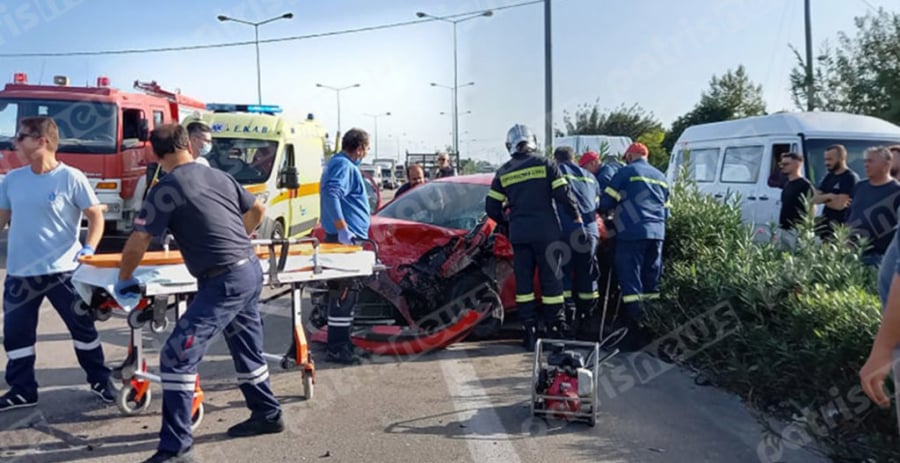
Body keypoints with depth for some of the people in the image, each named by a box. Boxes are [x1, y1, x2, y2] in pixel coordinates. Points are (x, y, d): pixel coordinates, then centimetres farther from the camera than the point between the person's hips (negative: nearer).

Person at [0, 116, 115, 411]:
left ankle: (100, 381, 23)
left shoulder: (71, 178, -9)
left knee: (82, 328, 7)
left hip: (63, 271, -4)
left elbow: (96, 216, -5)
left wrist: (89, 248, -17)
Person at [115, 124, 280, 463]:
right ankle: (267, 414, 37)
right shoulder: (220, 176, 10)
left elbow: (136, 244, -9)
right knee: (247, 348, 23)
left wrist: (124, 279, 9)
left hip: (225, 282, -8)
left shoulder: (165, 190, -9)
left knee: (177, 356, -5)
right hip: (251, 271, 8)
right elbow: (258, 210, 24)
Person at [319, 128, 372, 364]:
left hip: (346, 237, 11)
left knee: (345, 291, 16)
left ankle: (342, 343, 24)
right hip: (346, 238, -11)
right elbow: (331, 193, -28)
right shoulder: (344, 166, -13)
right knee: (344, 293, -8)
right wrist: (342, 228, -31)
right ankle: (337, 347, -4)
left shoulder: (339, 163, 19)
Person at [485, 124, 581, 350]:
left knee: (523, 281, 8)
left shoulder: (503, 172, 6)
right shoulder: (545, 164, -2)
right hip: (545, 230, -2)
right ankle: (555, 331, 6)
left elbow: (491, 207, 6)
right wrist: (576, 215, 8)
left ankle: (530, 333, 7)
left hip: (518, 233, 2)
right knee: (551, 279, 4)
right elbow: (563, 194, -7)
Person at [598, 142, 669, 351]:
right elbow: (666, 210, 23)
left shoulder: (626, 172, 1)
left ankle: (637, 323, -10)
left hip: (632, 233, -6)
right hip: (656, 233, 6)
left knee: (630, 281, -5)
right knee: (651, 281, 11)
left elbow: (606, 201, 0)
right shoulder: (660, 177, 21)